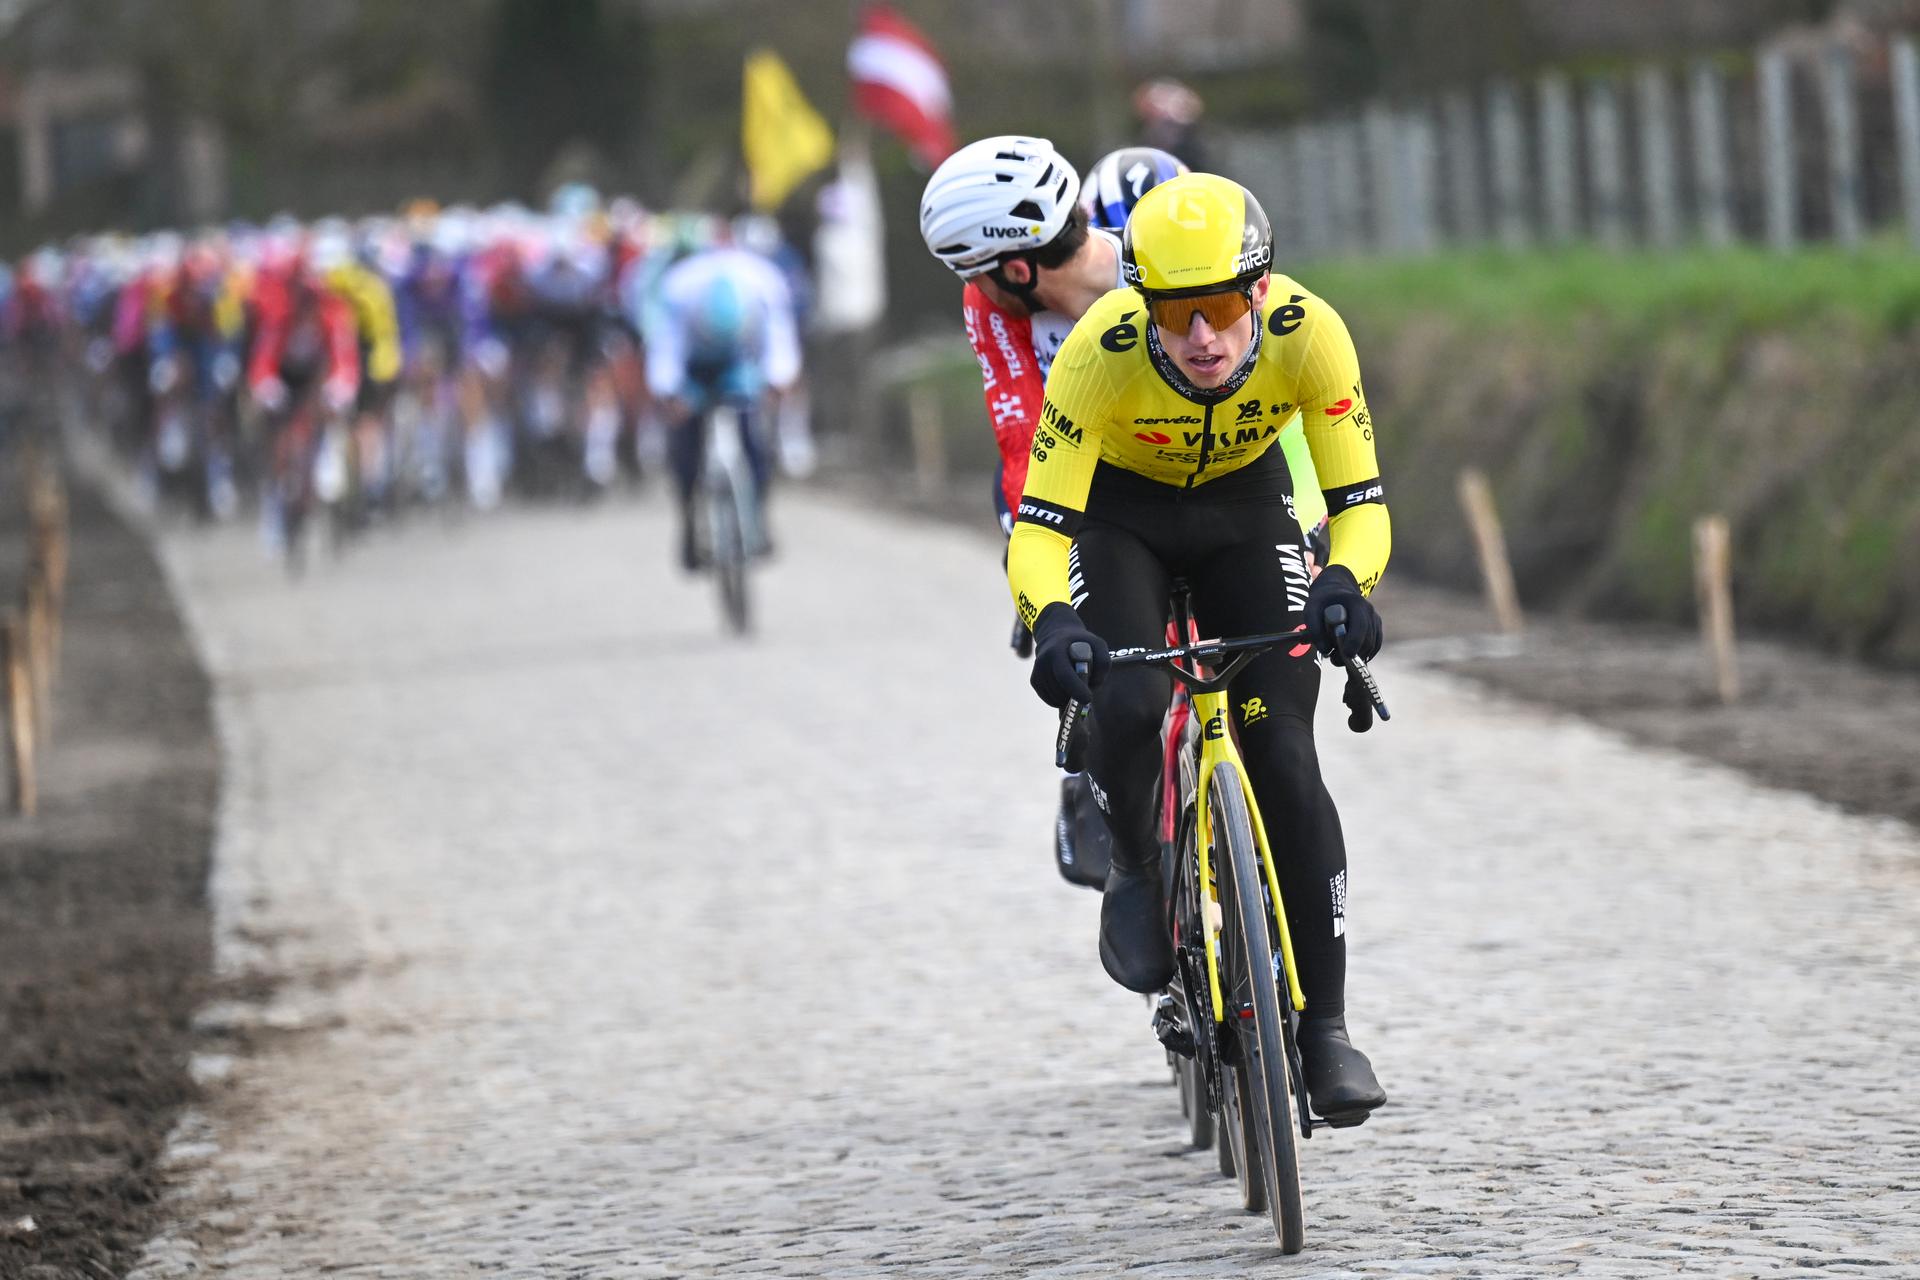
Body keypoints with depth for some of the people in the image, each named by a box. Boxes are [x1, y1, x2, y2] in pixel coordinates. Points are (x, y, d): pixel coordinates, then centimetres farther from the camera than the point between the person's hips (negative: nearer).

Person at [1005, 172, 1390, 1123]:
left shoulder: (1308, 334, -31)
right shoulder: (1100, 354, -36)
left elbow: (1359, 503, -26)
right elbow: (1038, 527, -35)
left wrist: (1344, 582, -48)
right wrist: (1051, 620, -55)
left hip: (1244, 506, 1)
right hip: (1118, 511, -1)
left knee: (1284, 755, -12)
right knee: (1128, 701, -29)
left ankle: (1324, 1025, -4)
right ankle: (1134, 866, 4)